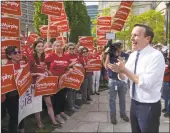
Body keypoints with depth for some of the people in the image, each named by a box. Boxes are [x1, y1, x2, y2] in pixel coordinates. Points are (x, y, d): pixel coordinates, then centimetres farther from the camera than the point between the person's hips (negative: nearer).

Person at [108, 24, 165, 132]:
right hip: (134, 103, 7)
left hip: (149, 107, -7)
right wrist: (119, 71, -15)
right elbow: (124, 77, 6)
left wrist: (124, 70, -26)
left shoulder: (156, 56, -21)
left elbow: (145, 83, -27)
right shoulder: (133, 55, 2)